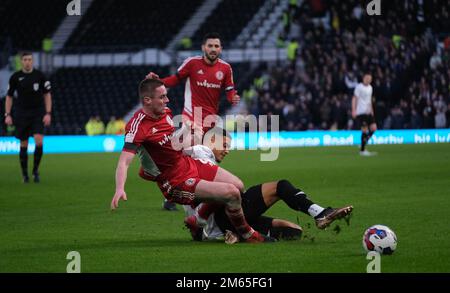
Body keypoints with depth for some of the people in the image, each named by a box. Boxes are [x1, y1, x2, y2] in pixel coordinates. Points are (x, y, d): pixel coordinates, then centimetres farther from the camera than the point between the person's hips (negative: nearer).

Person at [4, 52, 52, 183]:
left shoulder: (40, 76, -1)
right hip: (22, 115, 1)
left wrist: (48, 113, -6)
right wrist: (7, 115, -1)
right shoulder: (15, 77, 0)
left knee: (39, 142, -16)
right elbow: (9, 96, 7)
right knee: (24, 145, 3)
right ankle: (24, 173, 16)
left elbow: (47, 95, 4)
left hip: (38, 114, -1)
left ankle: (35, 170, 2)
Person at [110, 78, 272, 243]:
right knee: (232, 193, -17)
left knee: (238, 186, 10)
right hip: (177, 183, -9)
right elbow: (124, 162, -34)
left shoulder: (165, 112, -1)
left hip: (189, 163, 9)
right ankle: (247, 234, 10)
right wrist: (120, 189, -48)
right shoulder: (138, 126, -25)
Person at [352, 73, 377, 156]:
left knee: (373, 128, -2)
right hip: (360, 112, -8)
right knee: (365, 130, -9)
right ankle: (362, 150, -1)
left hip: (368, 112, 8)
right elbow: (354, 99, -10)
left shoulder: (370, 87, 15)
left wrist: (371, 110, 23)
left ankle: (364, 143, 14)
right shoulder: (359, 87, -8)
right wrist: (353, 110, -17)